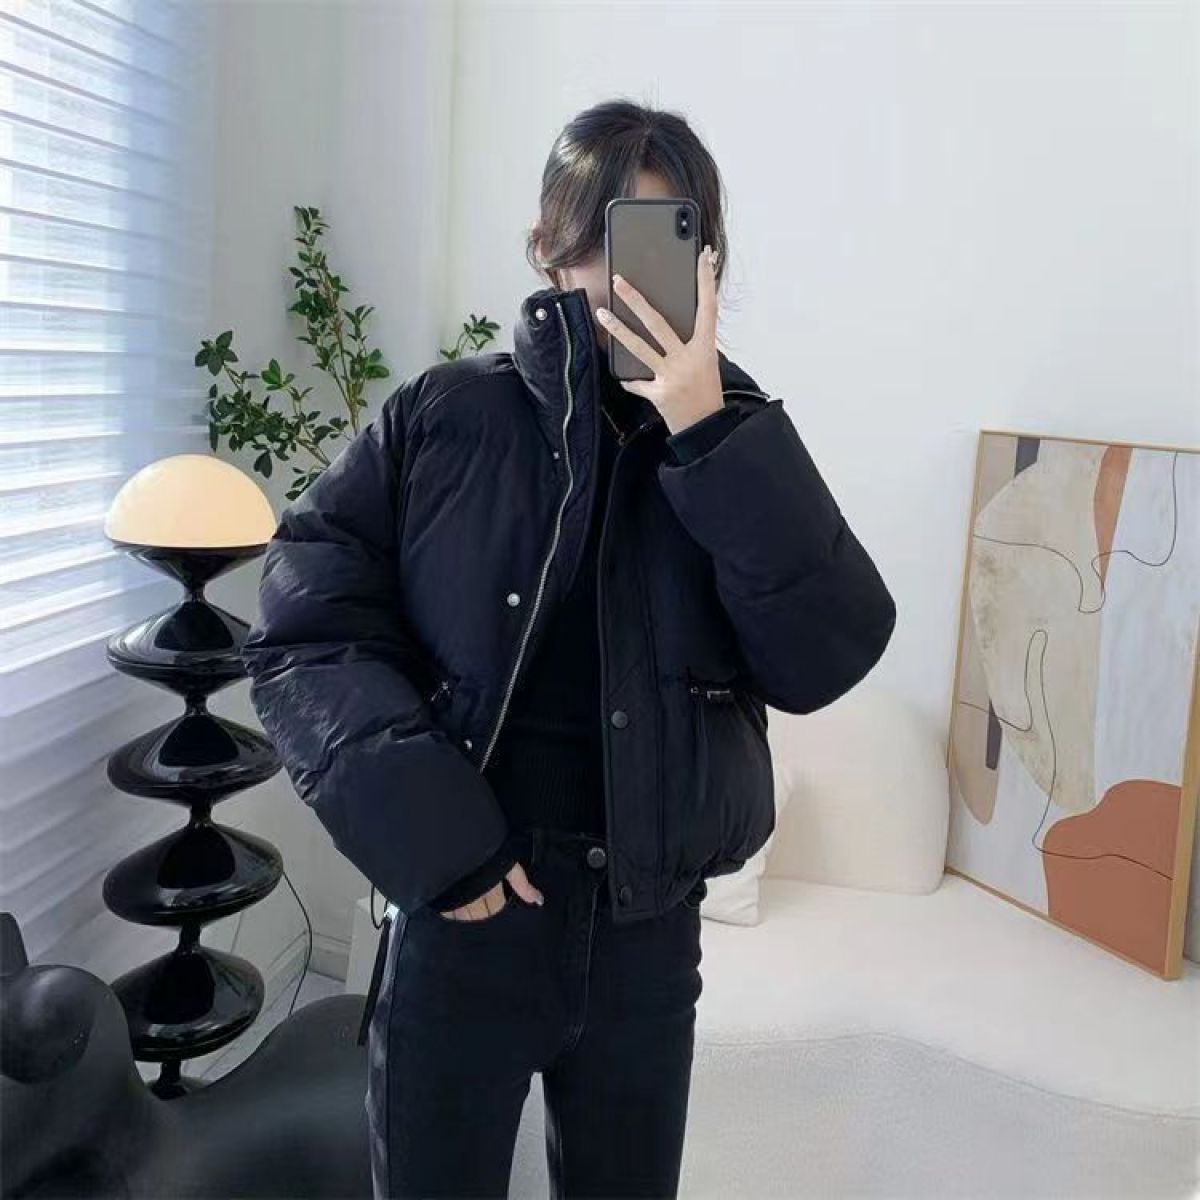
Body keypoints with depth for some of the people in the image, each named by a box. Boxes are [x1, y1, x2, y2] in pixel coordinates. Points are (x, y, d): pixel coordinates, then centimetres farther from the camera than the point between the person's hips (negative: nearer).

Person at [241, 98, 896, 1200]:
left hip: (648, 930, 2)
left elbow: (829, 659, -13)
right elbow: (306, 631, -7)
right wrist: (426, 840, -17)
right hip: (463, 909, -1)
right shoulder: (446, 416, -6)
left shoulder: (733, 440, -1)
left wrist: (707, 434, -20)